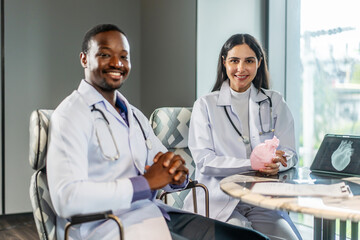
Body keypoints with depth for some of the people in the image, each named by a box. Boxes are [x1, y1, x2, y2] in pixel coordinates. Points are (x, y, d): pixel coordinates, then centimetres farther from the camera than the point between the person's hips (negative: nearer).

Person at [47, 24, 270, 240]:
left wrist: (177, 174, -7)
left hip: (155, 214, 8)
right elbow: (66, 199, -22)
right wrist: (147, 182, -19)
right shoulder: (71, 114, -8)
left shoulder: (135, 115, 18)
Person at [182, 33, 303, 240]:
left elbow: (290, 154, 8)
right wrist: (252, 164, -18)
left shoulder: (275, 103, 13)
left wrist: (275, 165, -17)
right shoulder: (205, 105, 6)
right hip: (218, 200, -2)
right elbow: (204, 161, -5)